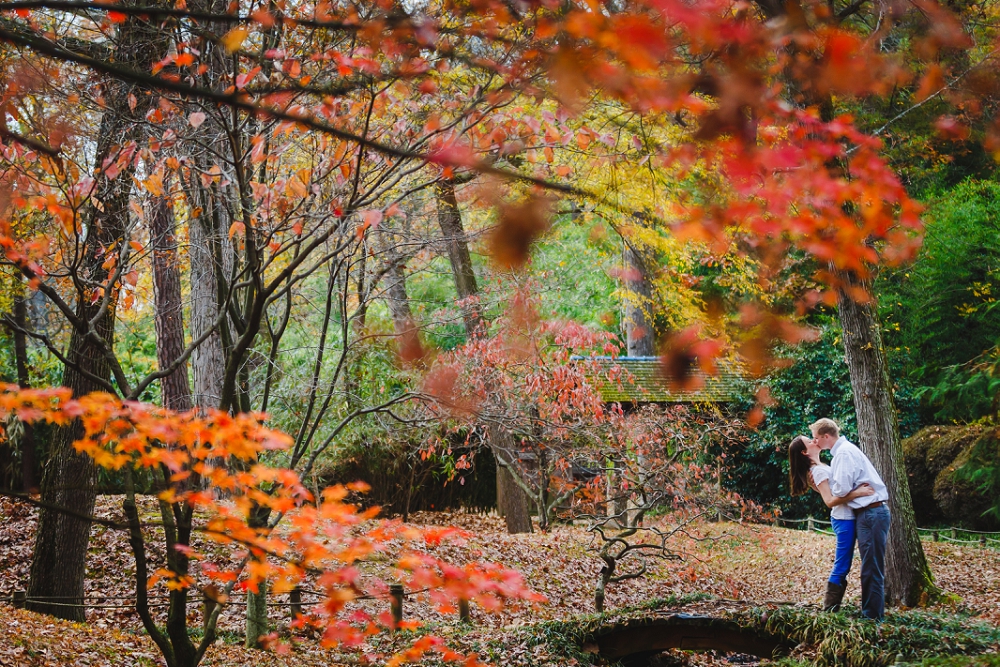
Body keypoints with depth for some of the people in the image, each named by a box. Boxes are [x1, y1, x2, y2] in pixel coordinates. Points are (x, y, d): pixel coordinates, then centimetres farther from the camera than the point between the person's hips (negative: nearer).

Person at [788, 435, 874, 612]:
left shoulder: (819, 468, 15)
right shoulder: (819, 471, -14)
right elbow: (830, 501, -23)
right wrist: (858, 493, -29)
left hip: (846, 518, 10)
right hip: (844, 519, -10)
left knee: (842, 568, 12)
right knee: (841, 569, -8)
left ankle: (831, 608, 16)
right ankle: (829, 610, -5)